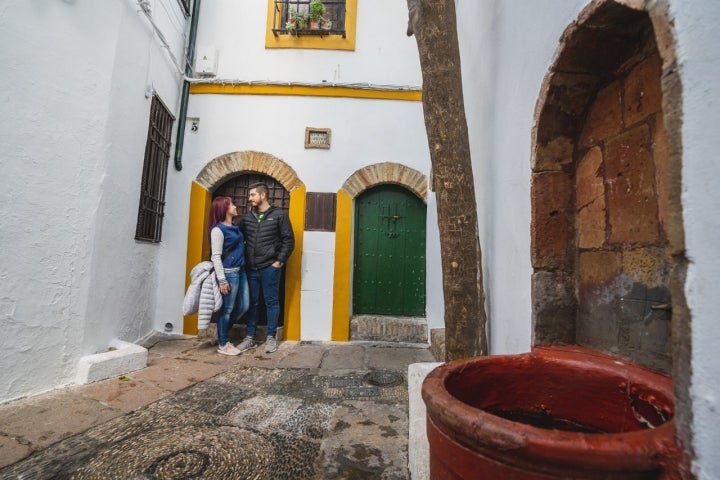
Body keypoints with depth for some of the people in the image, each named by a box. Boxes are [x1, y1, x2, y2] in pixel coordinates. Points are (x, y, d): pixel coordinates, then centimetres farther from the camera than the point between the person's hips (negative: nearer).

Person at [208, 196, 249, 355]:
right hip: (229, 273, -9)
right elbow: (216, 257, -15)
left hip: (240, 271, 9)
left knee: (243, 306, 13)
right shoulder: (218, 229, -11)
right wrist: (222, 280, -18)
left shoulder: (234, 227, 15)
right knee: (227, 309, 2)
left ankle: (223, 332, 33)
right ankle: (223, 344, 17)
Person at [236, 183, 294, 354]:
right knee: (252, 303, 11)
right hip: (251, 268, 4)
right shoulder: (247, 217, 10)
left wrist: (279, 261, -9)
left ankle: (271, 337, 16)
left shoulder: (279, 215, -2)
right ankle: (250, 337, 21)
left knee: (271, 302, 5)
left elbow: (289, 240, -4)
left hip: (270, 268, -4)